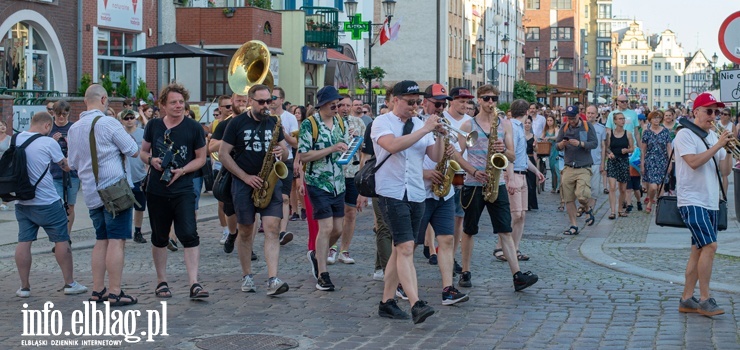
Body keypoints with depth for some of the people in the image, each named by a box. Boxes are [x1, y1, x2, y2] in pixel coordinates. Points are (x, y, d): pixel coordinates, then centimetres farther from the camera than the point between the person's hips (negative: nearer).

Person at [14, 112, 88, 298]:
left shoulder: (16, 139, 2)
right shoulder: (48, 143, -12)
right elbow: (66, 166, -1)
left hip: (22, 201, 5)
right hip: (47, 202, -5)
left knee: (24, 242, 6)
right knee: (61, 240, 6)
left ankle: (24, 286, 9)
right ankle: (69, 283, 12)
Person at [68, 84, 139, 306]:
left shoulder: (74, 129, 9)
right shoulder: (108, 123, -12)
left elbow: (73, 163, 17)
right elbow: (133, 151, -9)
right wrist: (116, 145, 10)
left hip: (92, 193, 7)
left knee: (101, 241, 13)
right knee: (117, 241, -5)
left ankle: (97, 291, 13)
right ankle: (115, 293, -6)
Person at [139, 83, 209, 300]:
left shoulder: (194, 128, -1)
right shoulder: (153, 126, 5)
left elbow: (201, 158, 3)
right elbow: (143, 152, 16)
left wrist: (182, 170, -13)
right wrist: (151, 160, -8)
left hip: (183, 190, -3)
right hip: (156, 190, 3)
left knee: (189, 234, -14)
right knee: (159, 237, 11)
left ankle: (194, 284, -14)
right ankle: (161, 282, 24)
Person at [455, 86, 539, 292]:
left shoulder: (505, 125, 9)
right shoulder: (469, 125, 1)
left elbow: (512, 157, 7)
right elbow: (457, 155, -2)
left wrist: (504, 150, -15)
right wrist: (474, 172, -16)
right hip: (473, 184, -2)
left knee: (505, 231, -4)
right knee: (469, 230, 7)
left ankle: (517, 276, -9)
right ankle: (465, 272, 19)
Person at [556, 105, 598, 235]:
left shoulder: (587, 126, 1)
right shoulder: (564, 128, 9)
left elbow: (594, 143, -7)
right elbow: (557, 145, 7)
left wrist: (580, 143, -21)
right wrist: (562, 144, -15)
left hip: (584, 168, -3)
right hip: (568, 168, 3)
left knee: (581, 195, -18)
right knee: (568, 199, 2)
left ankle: (588, 208, 17)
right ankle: (573, 226, 12)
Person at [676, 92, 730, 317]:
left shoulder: (713, 136, 15)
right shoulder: (685, 134, -7)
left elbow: (724, 169, 12)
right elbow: (694, 162, -21)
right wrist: (718, 145, -19)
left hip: (710, 202, 8)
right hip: (692, 201, -8)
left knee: (699, 250, 8)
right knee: (710, 245, -17)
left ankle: (687, 300, 13)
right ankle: (704, 299, -10)